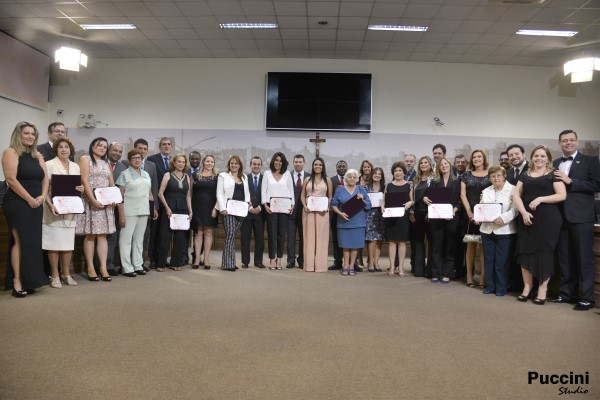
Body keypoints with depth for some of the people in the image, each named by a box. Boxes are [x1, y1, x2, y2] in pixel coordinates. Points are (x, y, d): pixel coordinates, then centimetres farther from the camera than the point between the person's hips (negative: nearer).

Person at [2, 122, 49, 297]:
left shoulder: (38, 156, 16)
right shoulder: (11, 152, -5)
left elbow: (45, 178, 13)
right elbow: (11, 179, -14)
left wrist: (42, 196, -5)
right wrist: (29, 199, -15)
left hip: (36, 205, 7)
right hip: (17, 203, -7)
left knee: (33, 242, 6)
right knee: (20, 241, -8)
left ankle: (28, 281, 12)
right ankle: (17, 282, -2)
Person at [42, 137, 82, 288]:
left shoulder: (75, 166, 13)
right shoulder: (49, 164, -2)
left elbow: (79, 186, 19)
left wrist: (81, 189, -5)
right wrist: (50, 205, -20)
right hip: (55, 209, -4)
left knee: (68, 242, 6)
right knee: (54, 243, -3)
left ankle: (66, 274, 15)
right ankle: (55, 276, 5)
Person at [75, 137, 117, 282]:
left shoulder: (106, 163, 20)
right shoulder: (85, 159, 2)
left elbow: (112, 184, 15)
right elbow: (84, 181, -9)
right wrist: (93, 200, -19)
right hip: (91, 201, -5)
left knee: (102, 235, 1)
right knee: (90, 235, -3)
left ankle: (103, 268, 0)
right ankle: (90, 268, 1)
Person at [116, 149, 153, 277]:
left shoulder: (146, 174, 13)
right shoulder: (125, 174, -3)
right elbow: (120, 196, -7)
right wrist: (121, 215, -13)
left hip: (144, 211, 5)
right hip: (129, 212, -5)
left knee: (139, 239, 11)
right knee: (126, 239, -2)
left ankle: (138, 265, 18)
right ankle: (127, 268, 4)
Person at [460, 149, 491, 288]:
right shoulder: (466, 175, 11)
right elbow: (463, 194, 5)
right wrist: (469, 212, -7)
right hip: (470, 214, 1)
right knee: (471, 244, 3)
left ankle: (483, 276, 1)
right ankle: (469, 275, 7)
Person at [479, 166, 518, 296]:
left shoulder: (512, 190, -2)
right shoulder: (486, 191, 16)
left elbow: (515, 209, -12)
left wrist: (503, 218, -24)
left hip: (505, 231, -5)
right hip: (487, 230, 5)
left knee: (502, 262, 0)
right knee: (488, 260, 9)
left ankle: (501, 288, 11)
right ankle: (489, 286, 19)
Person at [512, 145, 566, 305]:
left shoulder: (553, 174, 3)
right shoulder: (524, 175, 14)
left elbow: (562, 195, -6)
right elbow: (516, 195, 6)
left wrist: (540, 199, -15)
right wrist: (523, 212, -9)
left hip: (548, 219, -3)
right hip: (527, 218, 4)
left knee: (544, 252, -1)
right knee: (525, 251, 2)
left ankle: (542, 289, 8)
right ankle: (527, 287, 13)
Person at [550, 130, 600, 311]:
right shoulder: (555, 164, 14)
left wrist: (570, 181, -14)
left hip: (581, 216, -5)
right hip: (561, 216, 5)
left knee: (584, 257, -2)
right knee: (565, 257, 10)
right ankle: (567, 293, 19)